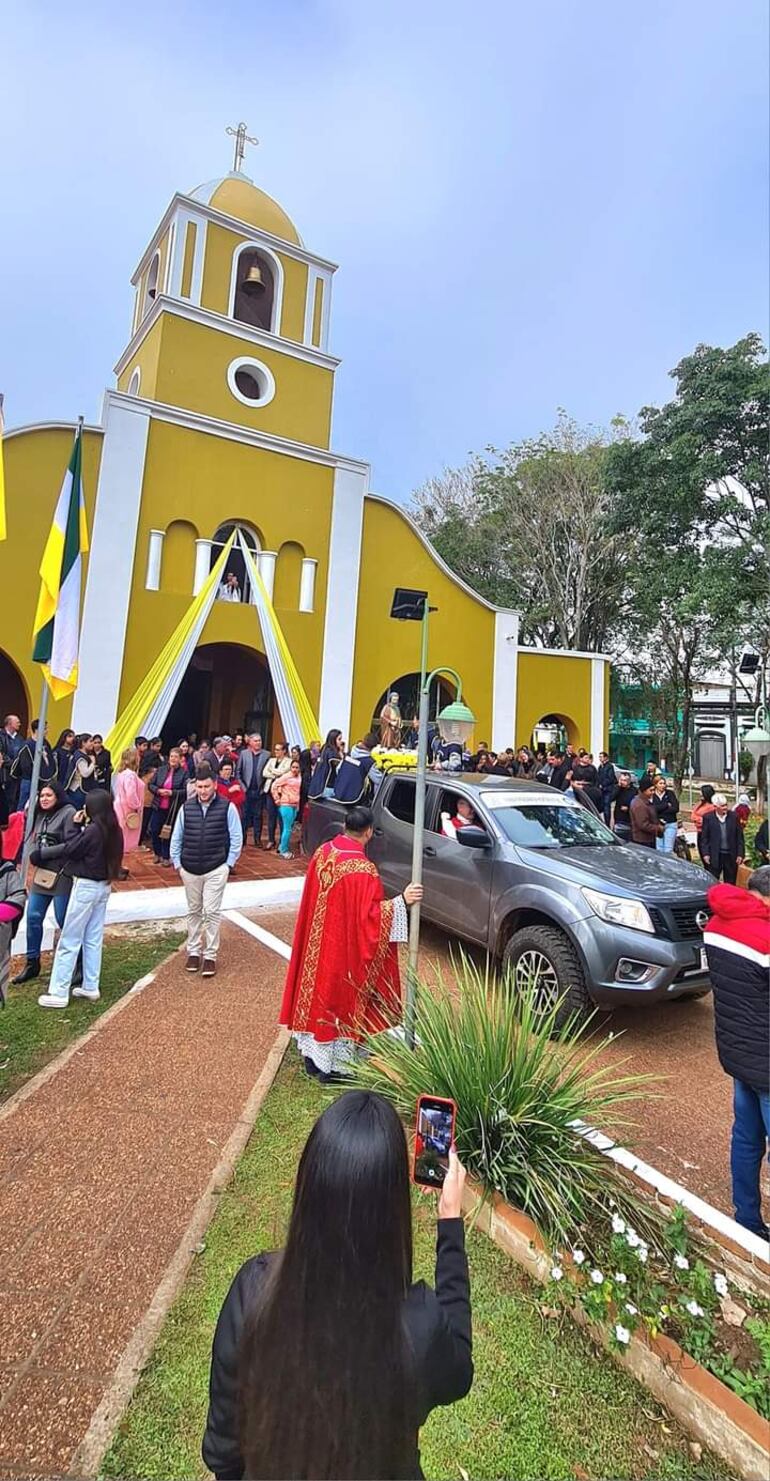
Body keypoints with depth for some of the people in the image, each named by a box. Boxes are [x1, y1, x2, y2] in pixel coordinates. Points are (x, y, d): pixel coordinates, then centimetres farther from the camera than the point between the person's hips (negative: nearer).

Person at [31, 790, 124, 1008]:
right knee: (93, 940, 14)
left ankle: (58, 993, 8)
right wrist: (81, 826, 1)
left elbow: (68, 850, -11)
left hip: (86, 887, -8)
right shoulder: (113, 830, 2)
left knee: (69, 941, 2)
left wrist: (41, 853, 3)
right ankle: (91, 988, 22)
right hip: (103, 886, 8)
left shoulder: (93, 830, -20)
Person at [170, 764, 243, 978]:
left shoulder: (227, 807, -8)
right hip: (189, 869, 3)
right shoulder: (186, 807, 0)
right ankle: (193, 952, 29)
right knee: (193, 911, 15)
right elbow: (176, 837, 8)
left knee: (212, 912, -1)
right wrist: (177, 863, 6)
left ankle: (210, 956, 11)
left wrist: (229, 864, -3)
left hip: (216, 870, -3)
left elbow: (236, 838, -2)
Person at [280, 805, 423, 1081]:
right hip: (344, 949, -7)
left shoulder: (322, 853, -3)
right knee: (340, 999, 9)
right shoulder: (363, 869, -25)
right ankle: (334, 1065, 25)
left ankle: (312, 1056, 35)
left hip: (316, 946, 7)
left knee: (318, 991, 19)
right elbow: (369, 915, -22)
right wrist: (401, 901, -19)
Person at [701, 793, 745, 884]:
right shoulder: (708, 818, -4)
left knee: (730, 883, 12)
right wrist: (705, 853, -8)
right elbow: (704, 837, -1)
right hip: (715, 856, -2)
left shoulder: (734, 817, 1)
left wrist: (740, 854, -2)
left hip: (731, 855, 2)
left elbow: (740, 837, 3)